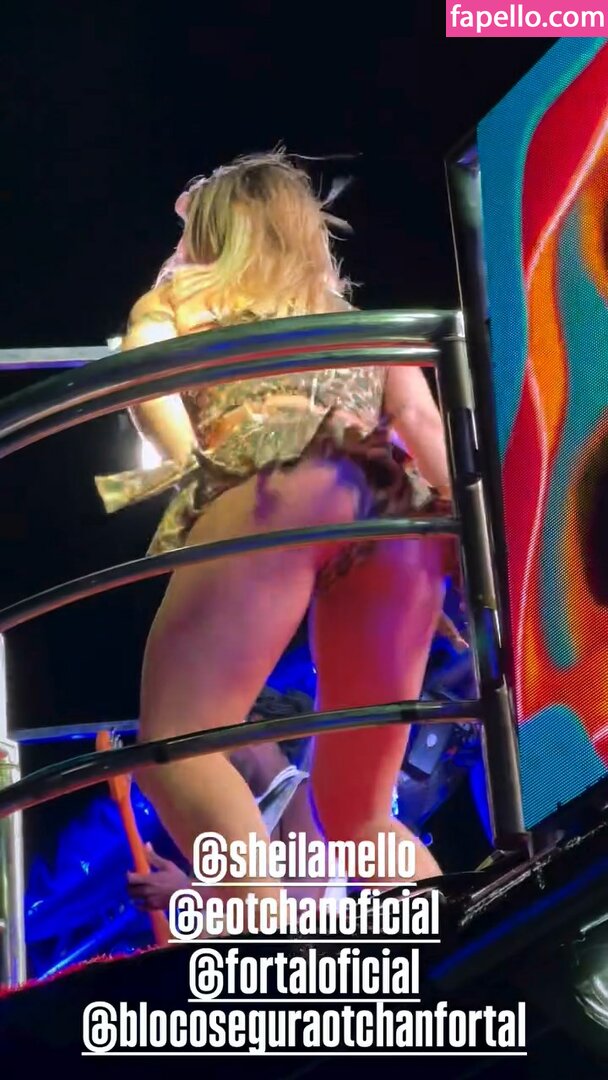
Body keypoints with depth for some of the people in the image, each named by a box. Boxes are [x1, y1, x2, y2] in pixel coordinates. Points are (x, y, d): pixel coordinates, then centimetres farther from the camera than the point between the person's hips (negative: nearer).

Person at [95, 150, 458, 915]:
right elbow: (420, 419, 20)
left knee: (172, 745, -12)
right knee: (359, 818, 12)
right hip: (396, 507, 5)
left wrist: (197, 469, -3)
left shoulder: (181, 294, 28)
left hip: (277, 483, -5)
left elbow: (139, 374, 6)